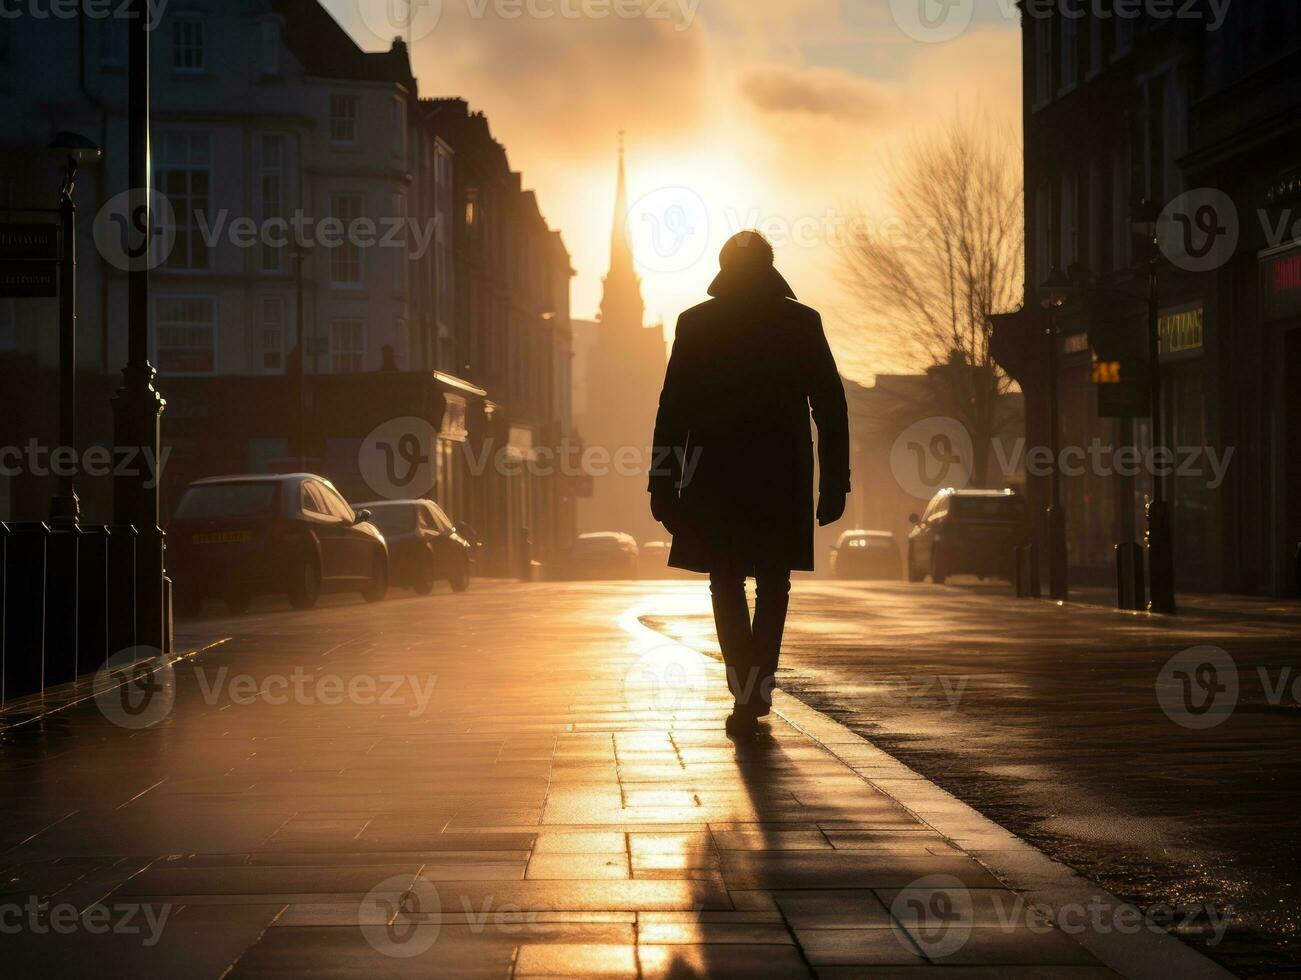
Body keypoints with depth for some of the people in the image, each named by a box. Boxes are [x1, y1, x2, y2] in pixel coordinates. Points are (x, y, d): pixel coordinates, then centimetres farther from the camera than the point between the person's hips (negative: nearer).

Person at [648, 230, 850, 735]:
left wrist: (663, 483, 2)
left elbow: (672, 408, -2)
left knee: (727, 584, 7)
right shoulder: (802, 323, 2)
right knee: (772, 585, 14)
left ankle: (748, 694, -9)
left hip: (717, 478, -1)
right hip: (783, 479, 1)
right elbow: (831, 407, 0)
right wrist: (835, 481, 4)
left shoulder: (695, 324, 0)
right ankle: (757, 692, 11)